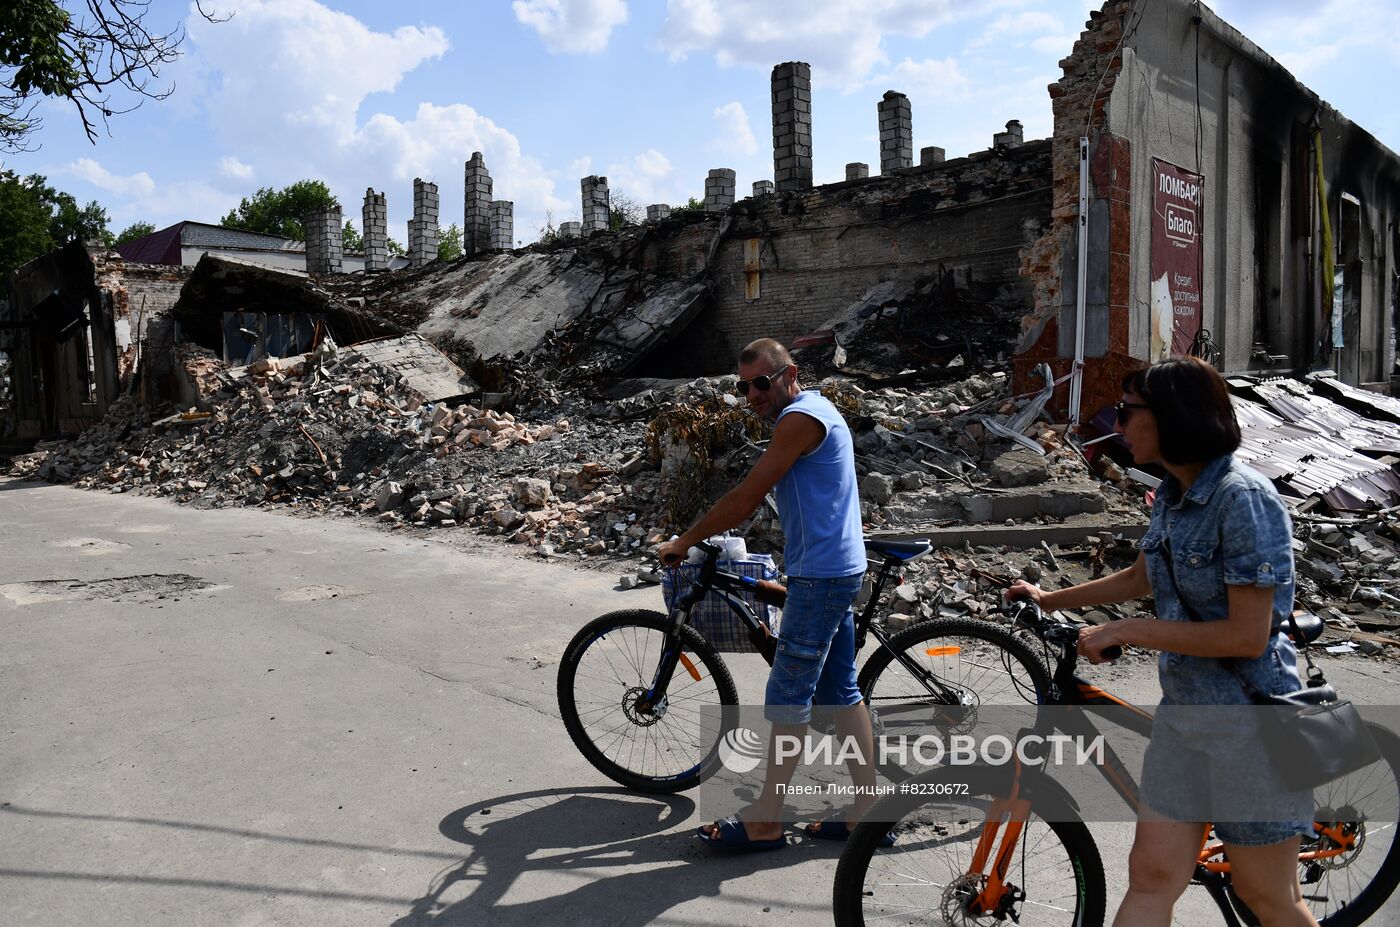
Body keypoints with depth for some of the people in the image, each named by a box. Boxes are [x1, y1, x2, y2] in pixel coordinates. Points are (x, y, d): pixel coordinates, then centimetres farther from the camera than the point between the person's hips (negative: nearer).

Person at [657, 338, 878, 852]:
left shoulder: (800, 417, -16)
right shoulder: (811, 411, 18)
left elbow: (746, 498, -17)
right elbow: (754, 499, 19)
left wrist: (683, 542, -9)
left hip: (820, 576, -11)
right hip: (835, 569, 11)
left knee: (788, 697, -3)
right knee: (840, 691, 14)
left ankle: (765, 823, 7)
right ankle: (866, 810, 21)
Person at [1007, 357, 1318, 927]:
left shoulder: (1244, 499, -21)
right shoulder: (1172, 495, 5)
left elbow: (1247, 636, -24)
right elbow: (1142, 578, 22)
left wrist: (1124, 632, -19)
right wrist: (1052, 600, 25)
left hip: (1251, 720, -7)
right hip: (1184, 709, 7)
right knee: (1151, 878, 7)